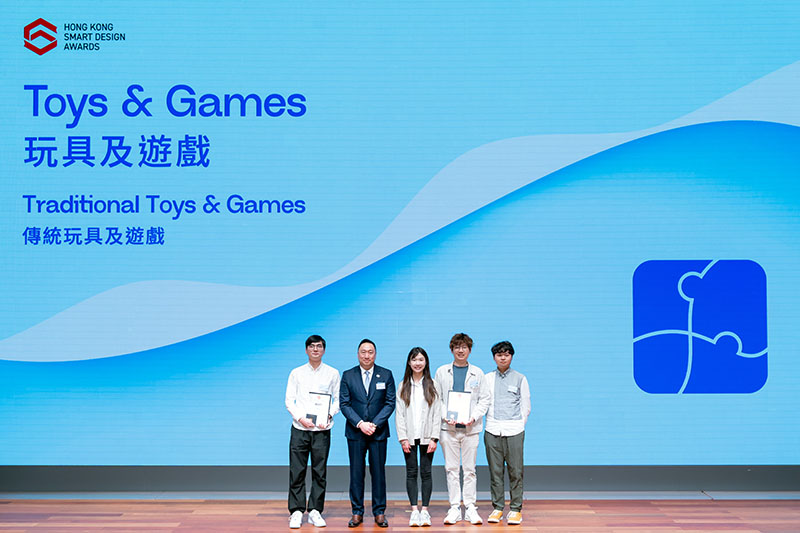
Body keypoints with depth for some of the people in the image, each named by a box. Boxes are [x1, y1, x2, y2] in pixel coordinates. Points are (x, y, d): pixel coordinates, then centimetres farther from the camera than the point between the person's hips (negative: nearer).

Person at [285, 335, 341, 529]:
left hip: (322, 430, 0)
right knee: (297, 471, -2)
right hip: (299, 428, 0)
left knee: (320, 472, 2)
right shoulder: (296, 373, 8)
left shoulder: (332, 373, 7)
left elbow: (338, 400, 7)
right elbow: (289, 401, 5)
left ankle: (315, 511, 11)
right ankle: (296, 512, 5)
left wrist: (329, 415, -10)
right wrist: (301, 418, -10)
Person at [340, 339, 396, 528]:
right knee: (356, 472, 3)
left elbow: (390, 403, -1)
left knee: (378, 471, 2)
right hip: (355, 432, 0)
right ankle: (357, 512, 10)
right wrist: (360, 424, -12)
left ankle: (379, 512, 10)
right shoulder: (348, 376, 4)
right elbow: (345, 404, 0)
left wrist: (375, 424, -11)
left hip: (378, 431, 0)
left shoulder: (386, 375, 3)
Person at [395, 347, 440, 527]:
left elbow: (437, 413, 0)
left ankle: (424, 510, 6)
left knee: (426, 472, 1)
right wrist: (403, 438, -5)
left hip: (426, 436, -1)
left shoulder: (432, 385, 2)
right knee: (411, 473, 2)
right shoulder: (403, 386, 6)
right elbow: (399, 413, 3)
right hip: (409, 437, 1)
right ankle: (414, 510, 5)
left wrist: (434, 438, -7)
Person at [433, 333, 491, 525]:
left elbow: (484, 399, 7)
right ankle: (454, 508, 7)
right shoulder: (442, 372, 8)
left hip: (470, 428, 0)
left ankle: (470, 508, 9)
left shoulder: (477, 373, 8)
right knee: (451, 469, 2)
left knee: (470, 469, 2)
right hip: (448, 427, 0)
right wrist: (445, 416, -9)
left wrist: (474, 417, -8)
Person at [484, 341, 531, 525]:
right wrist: (491, 422, 4)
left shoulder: (520, 379, 9)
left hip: (514, 431, -1)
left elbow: (526, 407, 9)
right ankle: (497, 508, 10)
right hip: (492, 430, 1)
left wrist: (518, 425, 1)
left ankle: (516, 509, 5)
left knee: (515, 471, -3)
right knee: (495, 471, 2)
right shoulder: (487, 378, 11)